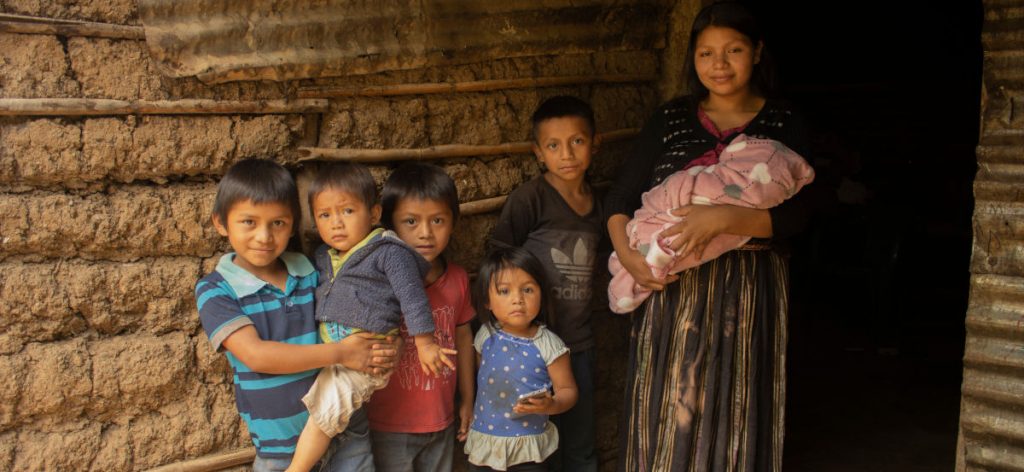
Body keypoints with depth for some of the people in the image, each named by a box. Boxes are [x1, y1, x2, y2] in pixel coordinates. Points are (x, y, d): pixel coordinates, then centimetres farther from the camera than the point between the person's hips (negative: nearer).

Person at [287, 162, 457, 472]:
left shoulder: (388, 252, -7)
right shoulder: (322, 257, 14)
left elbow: (412, 296, -7)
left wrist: (425, 343, -7)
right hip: (326, 351, 9)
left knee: (327, 406, -18)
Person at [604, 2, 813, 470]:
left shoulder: (783, 125, 2)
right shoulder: (670, 119, 7)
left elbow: (794, 213, -10)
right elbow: (619, 198, 5)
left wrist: (722, 218, -25)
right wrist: (626, 254, -13)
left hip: (747, 289, -1)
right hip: (672, 287, 2)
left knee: (734, 414, 5)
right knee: (665, 411, 6)